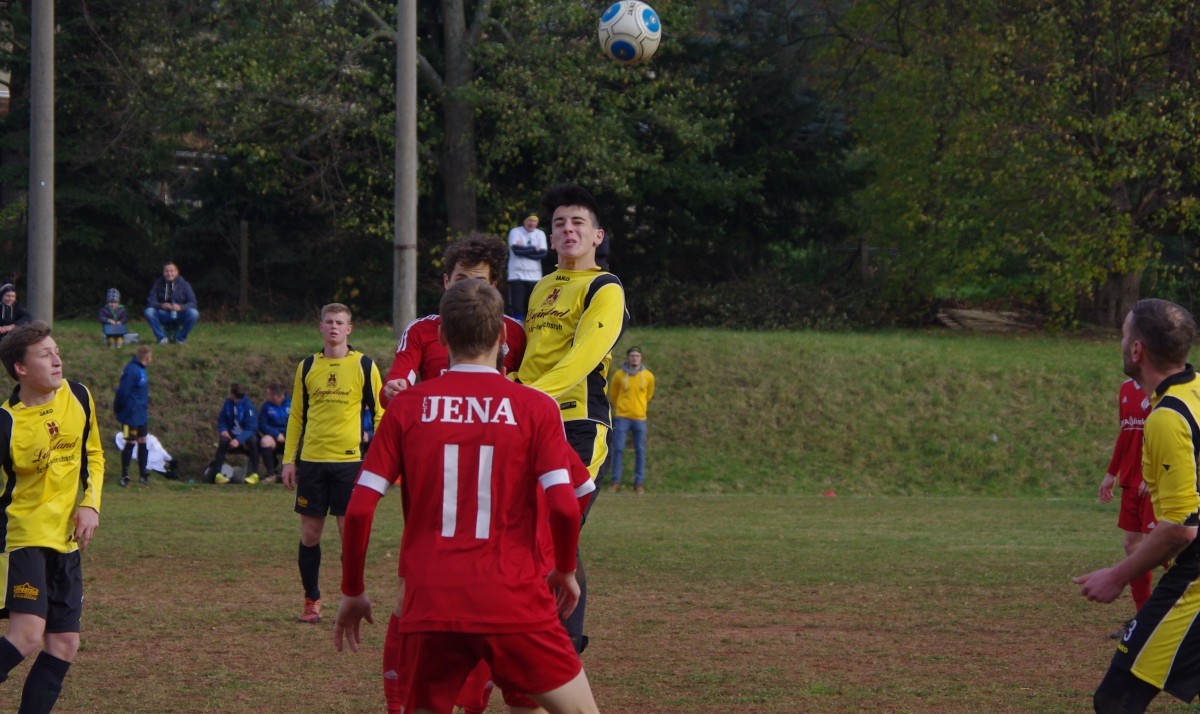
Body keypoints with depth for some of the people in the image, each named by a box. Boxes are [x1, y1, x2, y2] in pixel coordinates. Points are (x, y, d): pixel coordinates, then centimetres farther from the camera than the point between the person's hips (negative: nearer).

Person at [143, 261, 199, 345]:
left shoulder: (183, 284, -4)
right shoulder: (158, 284, -3)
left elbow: (192, 303, -10)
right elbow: (150, 302, -9)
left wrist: (181, 307, -31)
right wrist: (161, 305, -31)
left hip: (179, 316, 0)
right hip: (163, 315, 0)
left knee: (194, 313, -30)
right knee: (149, 312, -29)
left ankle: (180, 338, -8)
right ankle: (162, 337, -12)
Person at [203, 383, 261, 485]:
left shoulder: (249, 406, -18)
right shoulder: (228, 403, -1)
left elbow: (251, 428, -25)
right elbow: (221, 421, 6)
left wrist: (239, 439, -39)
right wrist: (223, 430, -17)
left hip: (246, 436, -3)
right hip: (232, 435, 3)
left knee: (252, 440, -36)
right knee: (223, 441, -29)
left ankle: (254, 474, -29)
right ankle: (216, 473, -31)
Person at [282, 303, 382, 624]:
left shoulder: (364, 366, 2)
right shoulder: (307, 367, 9)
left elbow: (379, 413, 4)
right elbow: (296, 416, 14)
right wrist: (289, 459, 8)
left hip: (349, 460, -2)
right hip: (312, 461, 3)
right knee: (310, 533, 4)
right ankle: (311, 601, 14)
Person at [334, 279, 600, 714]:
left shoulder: (407, 407, 4)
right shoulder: (535, 408, -1)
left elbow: (359, 509, 0)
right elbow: (564, 506, -9)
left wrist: (352, 591, 13)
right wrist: (566, 570, 10)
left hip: (429, 608, 2)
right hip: (513, 607, -2)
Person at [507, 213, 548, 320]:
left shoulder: (540, 234, 11)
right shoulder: (515, 232, 1)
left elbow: (543, 253, -3)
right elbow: (516, 250, -15)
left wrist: (523, 250, -9)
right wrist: (534, 249, -6)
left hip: (535, 277, 3)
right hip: (517, 275, -3)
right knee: (516, 307, -9)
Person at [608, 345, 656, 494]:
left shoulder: (648, 376, 1)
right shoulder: (619, 375, -2)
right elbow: (612, 395, 13)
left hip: (640, 418, 1)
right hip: (621, 417, -1)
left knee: (640, 451, 3)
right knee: (618, 449, -3)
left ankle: (639, 482, 10)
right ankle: (616, 481, 4)